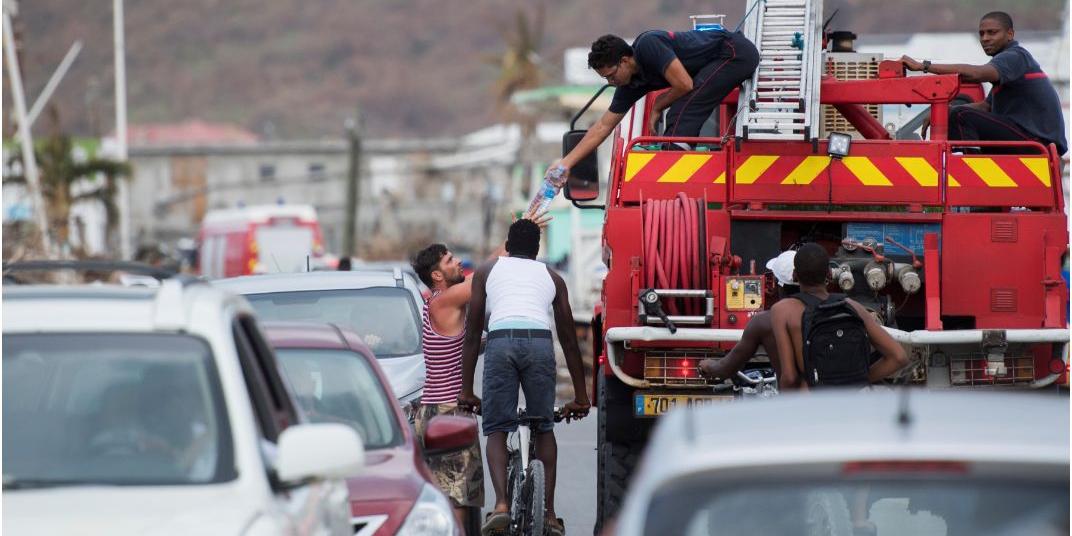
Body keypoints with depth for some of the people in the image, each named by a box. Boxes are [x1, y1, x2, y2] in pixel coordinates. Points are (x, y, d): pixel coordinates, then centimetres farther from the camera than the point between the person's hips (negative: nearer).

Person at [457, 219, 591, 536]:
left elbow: (472, 334, 22)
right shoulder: (552, 278, 29)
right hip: (539, 342, 1)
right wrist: (581, 396, 34)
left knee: (496, 429, 5)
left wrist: (466, 389, 24)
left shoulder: (487, 271, 27)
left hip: (501, 342, -1)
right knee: (544, 428, 15)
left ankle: (501, 503, -16)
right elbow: (569, 340, 30)